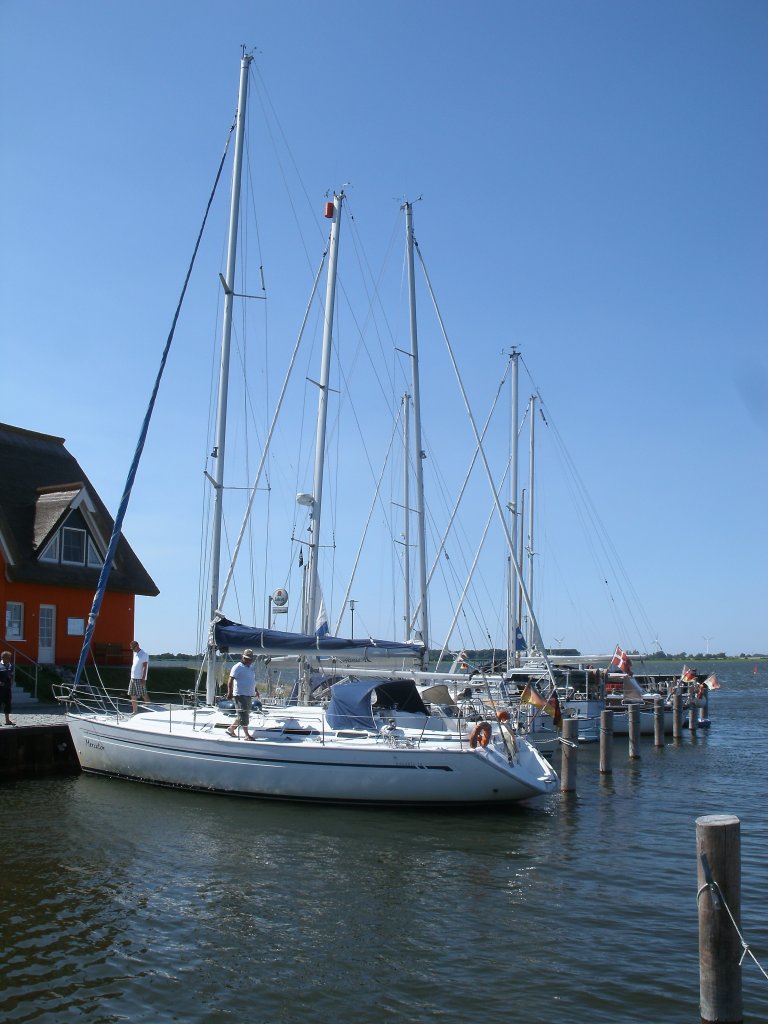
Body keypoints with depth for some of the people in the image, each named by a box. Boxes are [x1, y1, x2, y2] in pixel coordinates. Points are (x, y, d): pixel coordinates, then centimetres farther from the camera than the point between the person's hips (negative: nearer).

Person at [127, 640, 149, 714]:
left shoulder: (144, 654, -9)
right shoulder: (135, 654, 16)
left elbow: (145, 667, -15)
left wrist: (143, 679, -21)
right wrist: (132, 676, 16)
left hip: (140, 678, -8)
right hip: (133, 678, 8)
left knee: (144, 696, -6)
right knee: (132, 696, 7)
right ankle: (135, 712, 13)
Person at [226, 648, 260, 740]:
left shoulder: (251, 667, 15)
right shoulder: (237, 667, -9)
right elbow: (230, 680, -15)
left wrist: (256, 691, 27)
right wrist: (230, 692, -24)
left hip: (249, 695, 8)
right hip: (240, 695, -8)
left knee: (245, 715, 13)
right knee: (244, 715, -6)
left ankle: (231, 729, 26)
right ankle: (247, 735, -3)